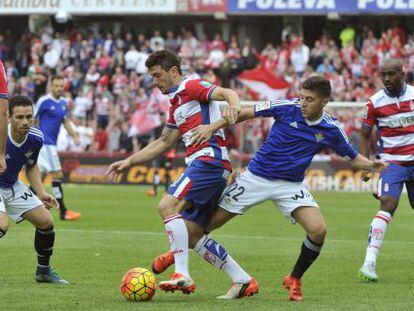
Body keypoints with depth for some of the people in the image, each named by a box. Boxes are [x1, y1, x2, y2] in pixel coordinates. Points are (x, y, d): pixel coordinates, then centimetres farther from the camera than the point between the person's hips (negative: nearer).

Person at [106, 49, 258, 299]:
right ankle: (243, 281, 7)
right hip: (201, 163, 10)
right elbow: (164, 143, 32)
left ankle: (183, 275, -27)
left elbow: (227, 93, -18)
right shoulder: (176, 103, 25)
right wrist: (129, 161, 29)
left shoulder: (191, 87, -2)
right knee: (192, 234, 5)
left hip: (209, 158, -10)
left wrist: (234, 105, -41)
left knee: (168, 206, -22)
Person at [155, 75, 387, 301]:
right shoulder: (288, 107, -14)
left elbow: (353, 158, 6)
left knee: (318, 230, -20)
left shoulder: (331, 130, -8)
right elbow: (247, 113, -4)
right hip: (257, 177, -1)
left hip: (291, 185, 1)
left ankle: (294, 280, 4)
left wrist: (371, 165, -15)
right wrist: (213, 127, -12)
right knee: (210, 222, -1)